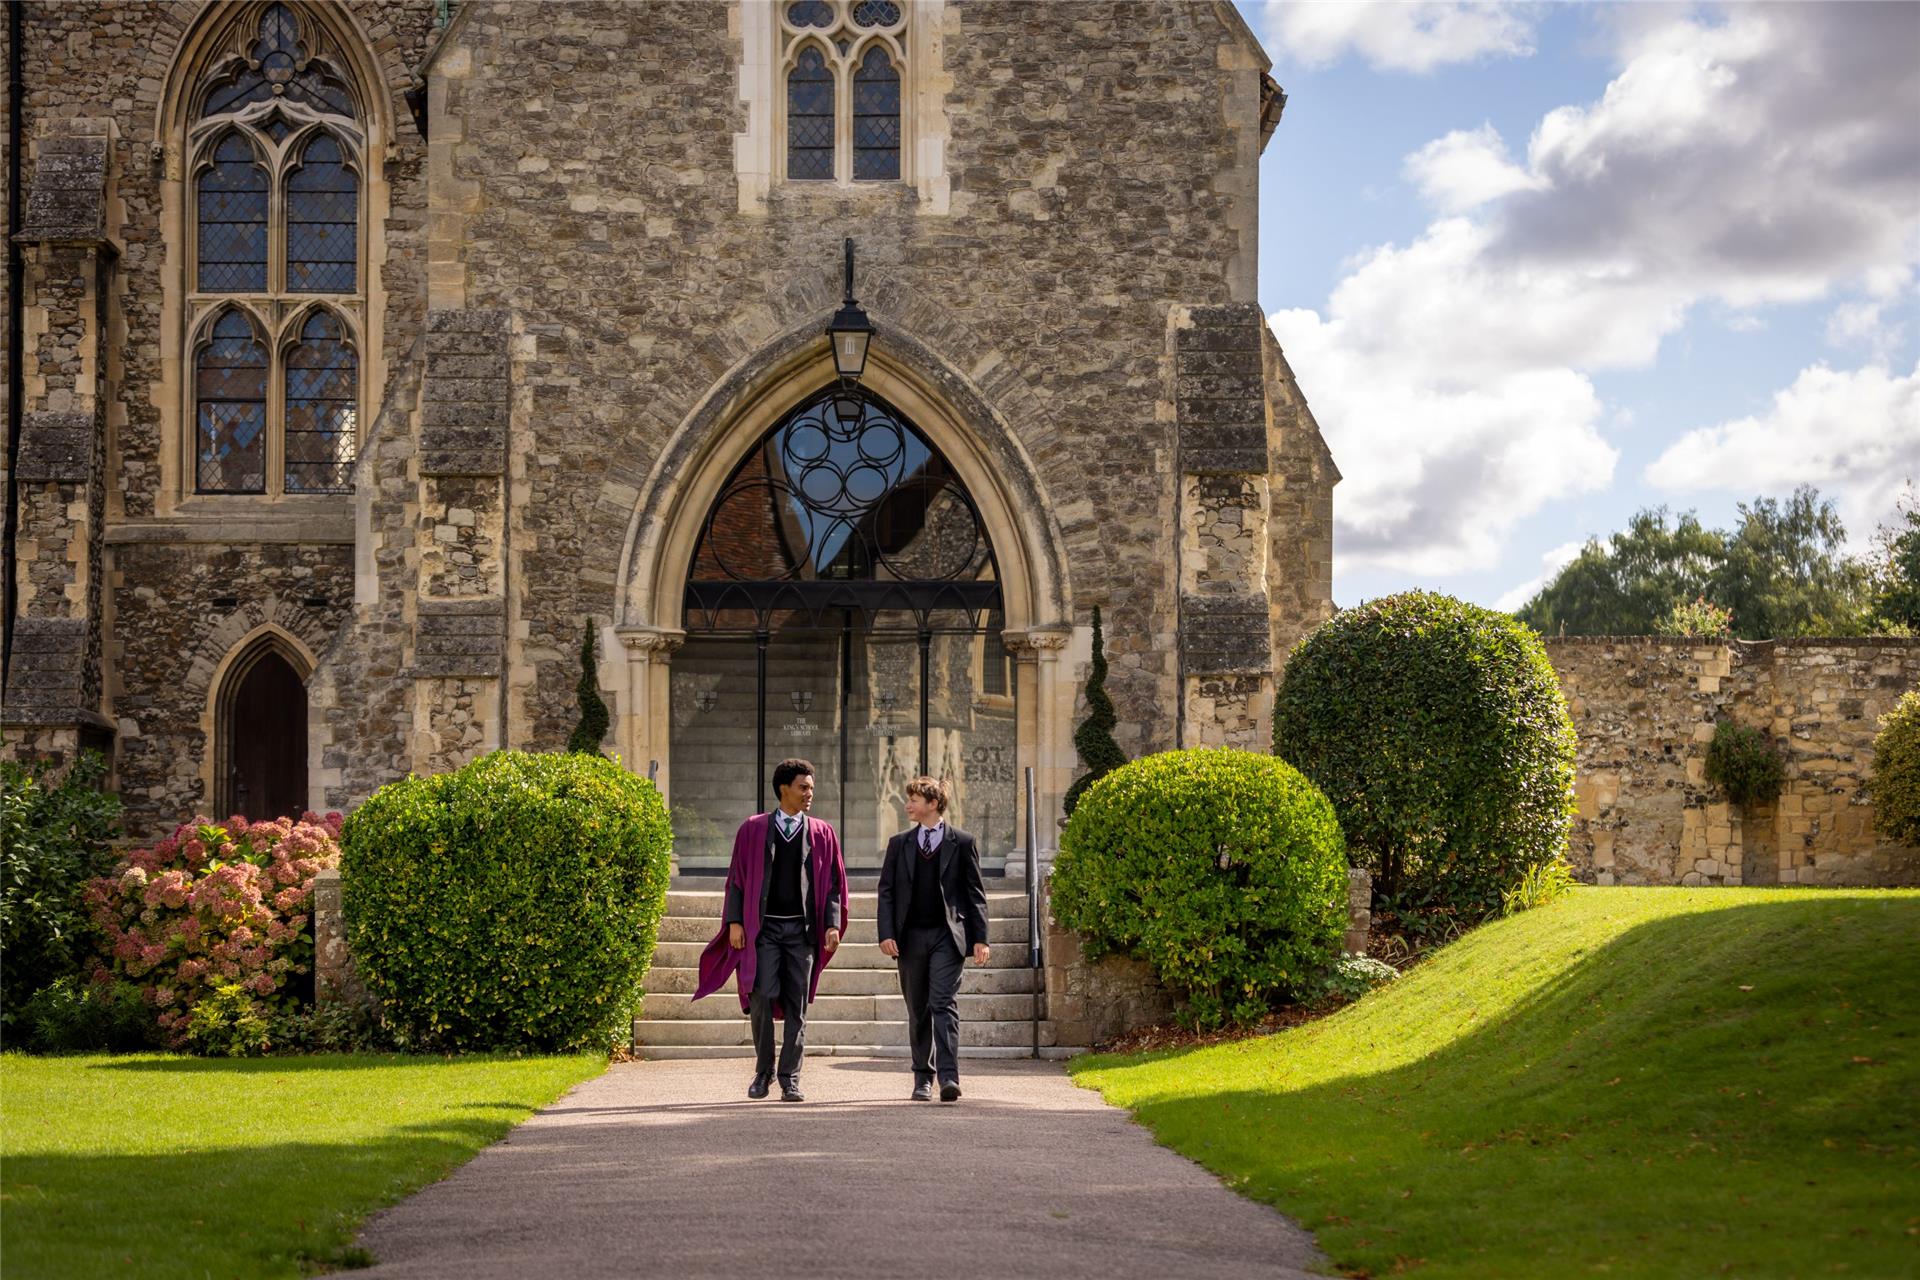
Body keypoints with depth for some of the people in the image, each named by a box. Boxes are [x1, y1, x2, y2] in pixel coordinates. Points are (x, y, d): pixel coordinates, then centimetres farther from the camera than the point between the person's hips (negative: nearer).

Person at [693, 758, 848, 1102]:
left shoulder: (821, 834, 8)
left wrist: (832, 924, -4)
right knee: (762, 999, -8)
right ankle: (763, 1071, 11)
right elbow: (737, 879, 6)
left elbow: (833, 883, 7)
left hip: (802, 929, 1)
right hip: (763, 928, -1)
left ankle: (790, 1079, 7)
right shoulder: (753, 829, 5)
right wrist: (735, 922, -3)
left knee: (797, 1006, 1)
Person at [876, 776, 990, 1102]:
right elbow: (886, 891, 9)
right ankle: (923, 1079, 15)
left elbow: (975, 893, 4)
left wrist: (980, 938, -2)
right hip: (910, 937, 3)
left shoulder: (962, 843, 4)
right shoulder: (899, 844, 12)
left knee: (944, 1004, -14)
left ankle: (949, 1078, -19)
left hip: (947, 935, -3)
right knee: (918, 1011, 8)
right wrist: (886, 934, -3)